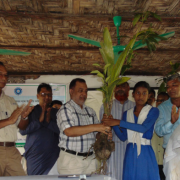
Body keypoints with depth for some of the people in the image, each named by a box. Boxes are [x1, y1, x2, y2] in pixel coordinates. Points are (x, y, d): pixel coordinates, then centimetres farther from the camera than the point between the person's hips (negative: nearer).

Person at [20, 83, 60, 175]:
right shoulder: (31, 111, 7)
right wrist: (39, 121, -12)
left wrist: (49, 122, -12)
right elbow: (22, 130, -5)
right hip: (34, 156, -1)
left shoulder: (56, 112, 10)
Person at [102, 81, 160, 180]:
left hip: (146, 153, -3)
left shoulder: (153, 111, -2)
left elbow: (144, 128, -18)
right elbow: (123, 137, 7)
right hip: (130, 153, 3)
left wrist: (119, 122, -20)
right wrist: (112, 123, -8)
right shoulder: (127, 114, 11)